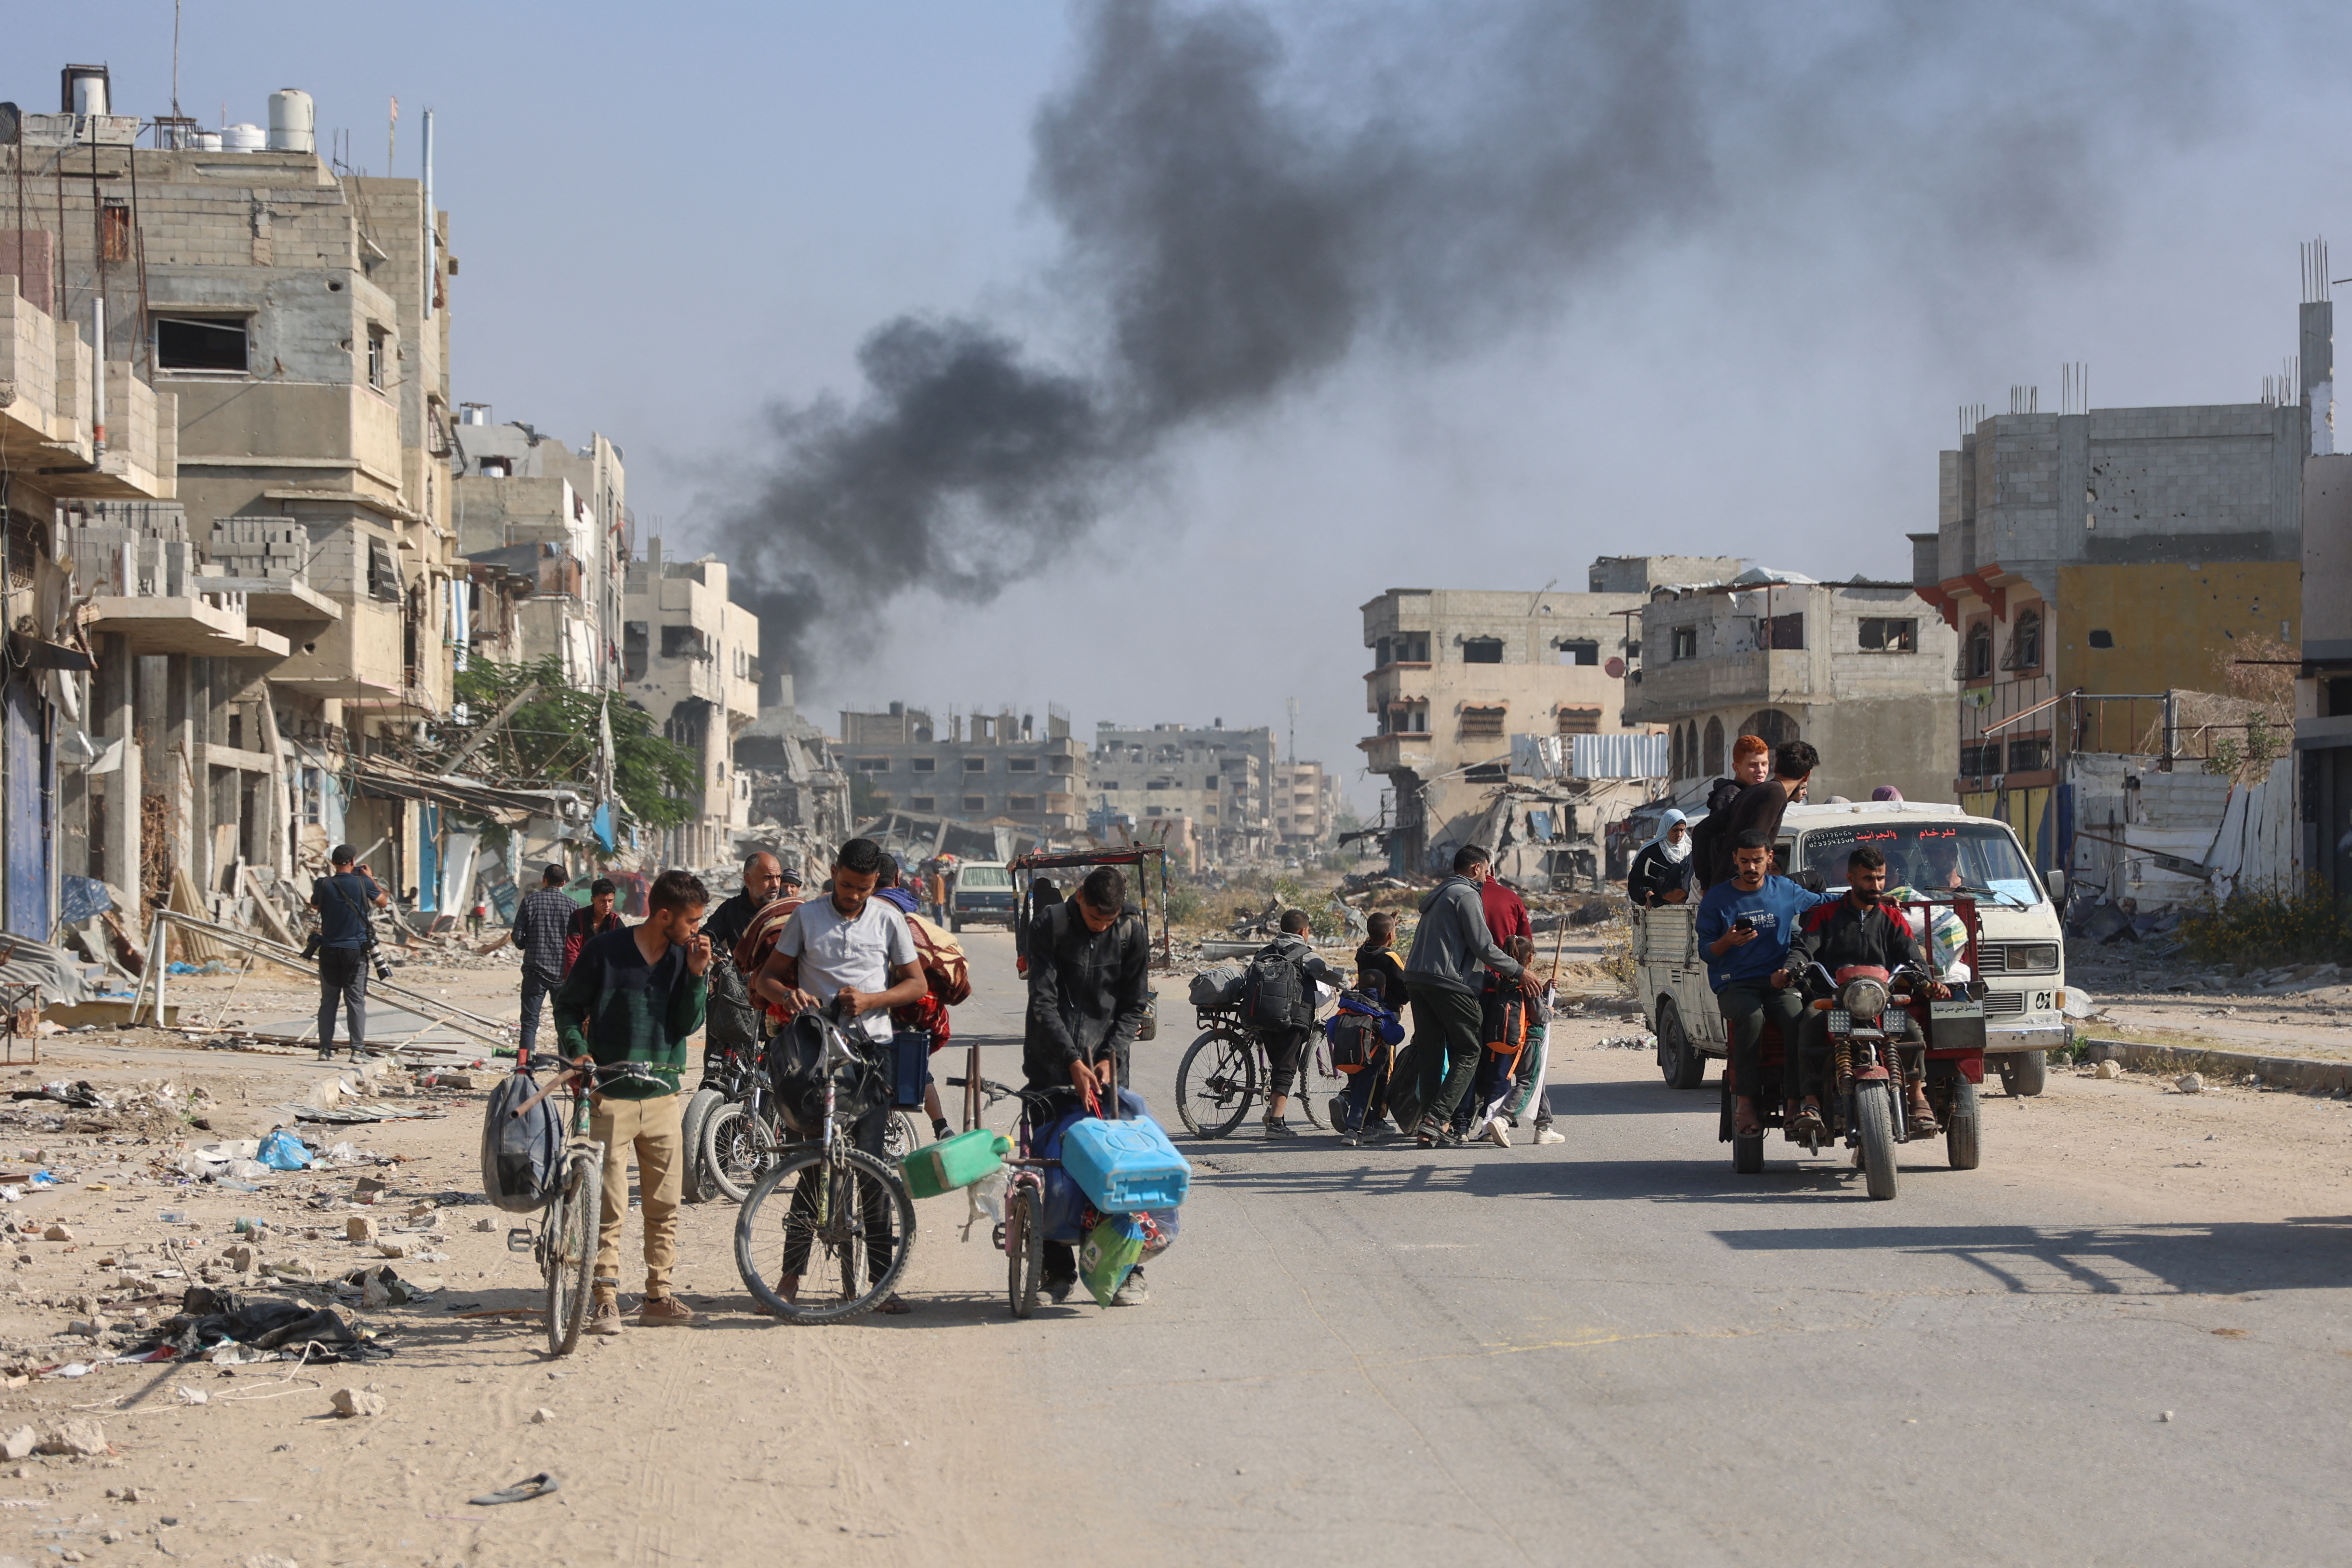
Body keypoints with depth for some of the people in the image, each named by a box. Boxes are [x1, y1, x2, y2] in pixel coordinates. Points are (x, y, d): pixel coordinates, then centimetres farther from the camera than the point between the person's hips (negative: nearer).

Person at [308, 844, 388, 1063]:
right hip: (356, 949, -1)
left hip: (329, 949, 2)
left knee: (328, 1000, 8)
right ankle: (357, 1049, -3)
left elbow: (314, 906, 16)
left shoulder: (324, 884, -4)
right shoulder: (362, 883, -8)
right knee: (356, 1000, 2)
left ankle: (325, 1049, 6)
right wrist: (371, 879, 19)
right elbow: (383, 902, 8)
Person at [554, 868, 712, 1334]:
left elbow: (689, 1024, 1)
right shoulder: (606, 951, -6)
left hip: (662, 1096, 4)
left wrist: (697, 975, -10)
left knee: (665, 1204, 6)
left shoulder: (684, 956, 6)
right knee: (609, 1207, -6)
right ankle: (605, 1301, -2)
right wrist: (578, 1051, -12)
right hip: (610, 1097, -4)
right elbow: (567, 1004, 2)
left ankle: (658, 1297, 15)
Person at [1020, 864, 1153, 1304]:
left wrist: (1108, 1057, -10)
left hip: (1106, 1057, 1)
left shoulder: (1132, 930, -3)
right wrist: (1073, 1061, -20)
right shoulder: (1050, 926, -9)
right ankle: (1059, 1271, 5)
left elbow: (1135, 1004, 3)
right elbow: (1043, 1002, -11)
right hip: (1052, 1057, -1)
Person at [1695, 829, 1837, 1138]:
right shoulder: (1717, 899, 8)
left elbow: (1825, 903, 30)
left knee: (1797, 1019, -32)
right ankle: (1745, 1101, -30)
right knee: (1751, 1018, -36)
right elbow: (1705, 950, 7)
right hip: (1735, 984, -2)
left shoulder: (1786, 891, 14)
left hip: (1779, 981, 2)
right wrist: (1728, 942, -15)